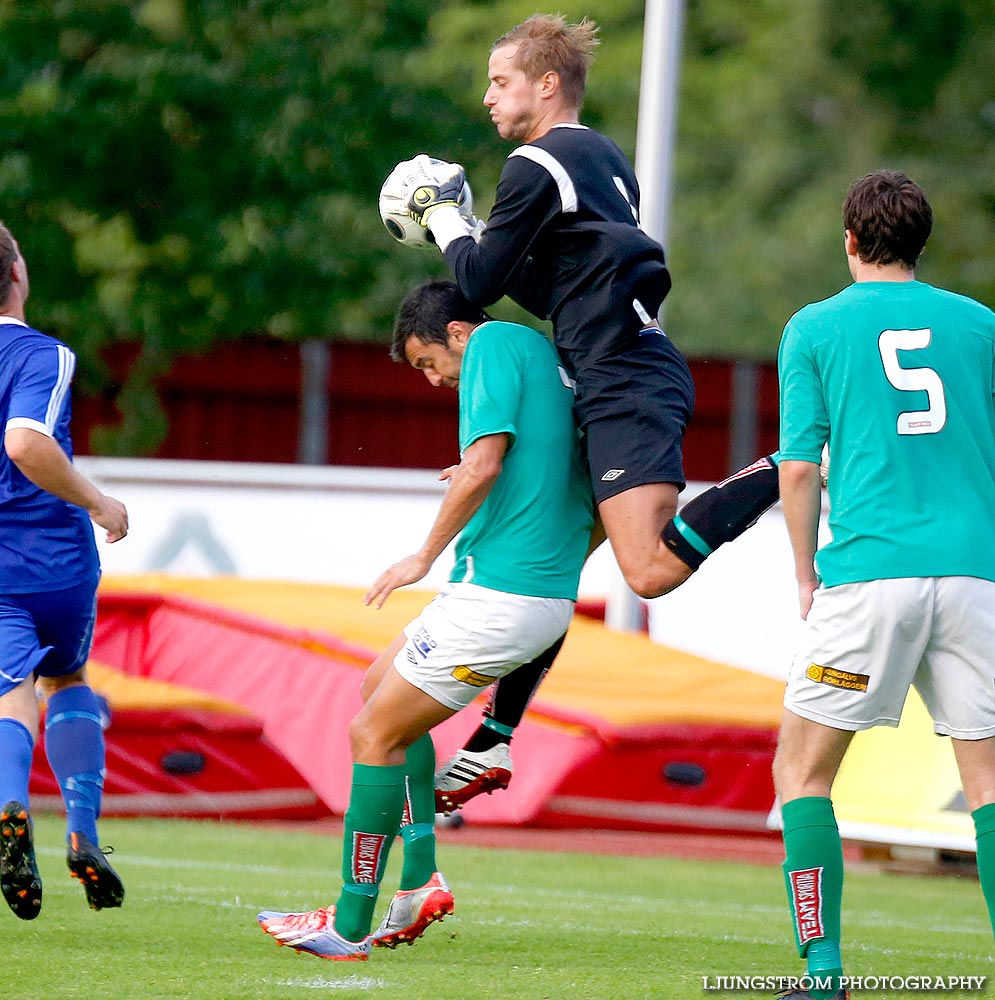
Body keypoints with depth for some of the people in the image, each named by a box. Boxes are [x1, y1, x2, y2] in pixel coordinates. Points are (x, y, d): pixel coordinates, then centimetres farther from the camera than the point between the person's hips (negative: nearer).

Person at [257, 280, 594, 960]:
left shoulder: (495, 344, -9)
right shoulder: (544, 352, 18)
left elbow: (483, 463, -23)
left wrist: (426, 556, -13)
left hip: (498, 593, -10)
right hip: (549, 594, 10)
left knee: (375, 734, 0)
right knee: (383, 683, 24)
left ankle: (350, 928, 4)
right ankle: (421, 881, 17)